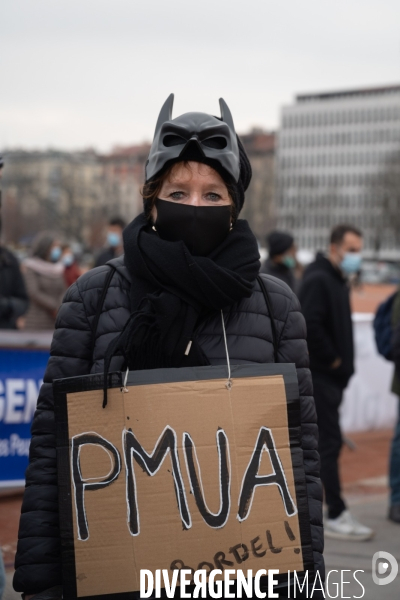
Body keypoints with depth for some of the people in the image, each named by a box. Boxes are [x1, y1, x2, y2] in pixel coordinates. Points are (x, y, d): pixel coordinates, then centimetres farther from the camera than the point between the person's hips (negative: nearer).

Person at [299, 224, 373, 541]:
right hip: (320, 375, -10)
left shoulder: (339, 280, 17)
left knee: (324, 443, 13)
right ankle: (337, 516, -4)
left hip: (331, 376, 10)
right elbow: (310, 325, -27)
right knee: (329, 443, -8)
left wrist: (340, 363, 9)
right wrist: (332, 359, -17)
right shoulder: (318, 280, -15)